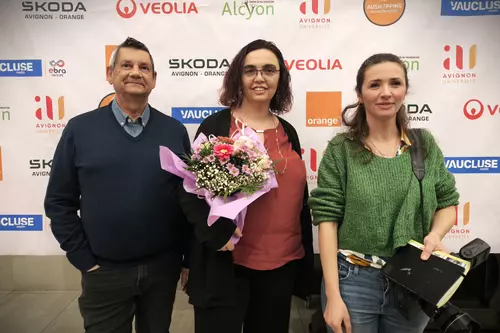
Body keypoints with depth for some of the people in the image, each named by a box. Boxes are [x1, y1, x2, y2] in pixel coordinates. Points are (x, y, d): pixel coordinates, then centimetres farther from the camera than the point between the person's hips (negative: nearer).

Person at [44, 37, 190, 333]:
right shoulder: (80, 129, -3)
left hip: (163, 266, 2)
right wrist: (83, 259, -4)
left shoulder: (175, 131, -1)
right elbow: (59, 202, 0)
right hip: (104, 271, -1)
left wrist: (189, 258, 1)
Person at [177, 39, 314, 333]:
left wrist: (305, 259, 12)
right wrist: (218, 233, -20)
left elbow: (298, 196, 11)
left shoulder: (288, 132, 8)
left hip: (282, 262, 5)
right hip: (226, 262, -4)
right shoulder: (215, 126, -6)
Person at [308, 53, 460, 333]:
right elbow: (327, 218, -11)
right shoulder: (341, 149, -8)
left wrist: (436, 234, -12)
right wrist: (333, 296, -14)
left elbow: (448, 202, 10)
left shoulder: (425, 145, 2)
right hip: (352, 280, -3)